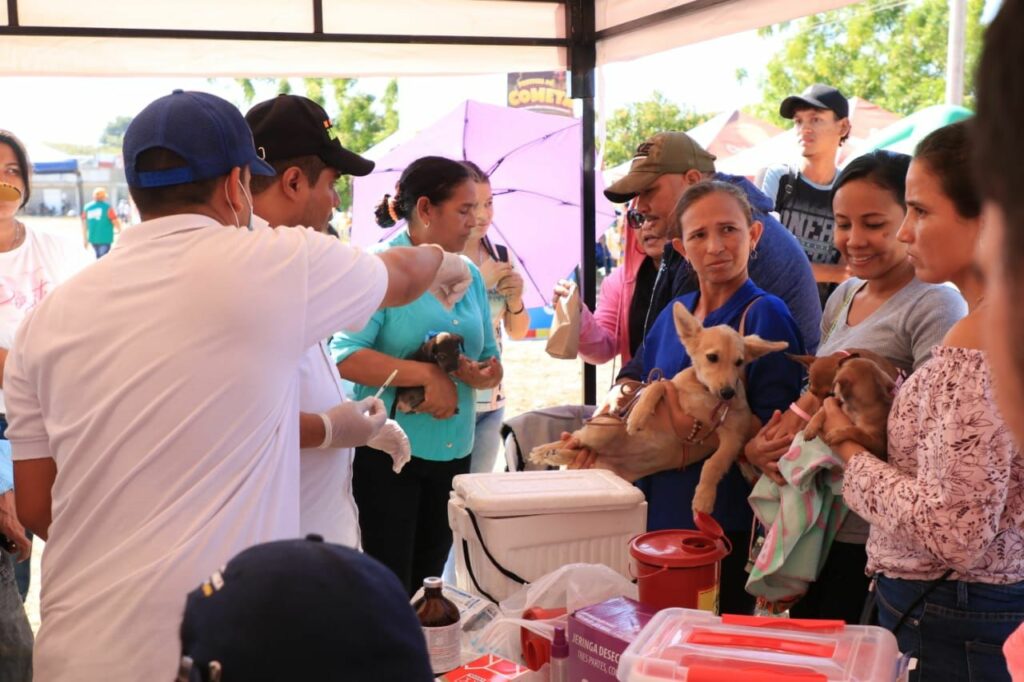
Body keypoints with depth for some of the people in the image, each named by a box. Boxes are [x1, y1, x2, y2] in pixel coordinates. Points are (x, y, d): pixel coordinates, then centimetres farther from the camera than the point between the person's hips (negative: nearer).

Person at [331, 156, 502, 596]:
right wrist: (426, 374, -26)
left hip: (452, 453, 6)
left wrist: (483, 374, -9)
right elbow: (345, 357, -21)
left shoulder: (469, 275, 10)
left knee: (427, 585, 15)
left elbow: (491, 359, 14)